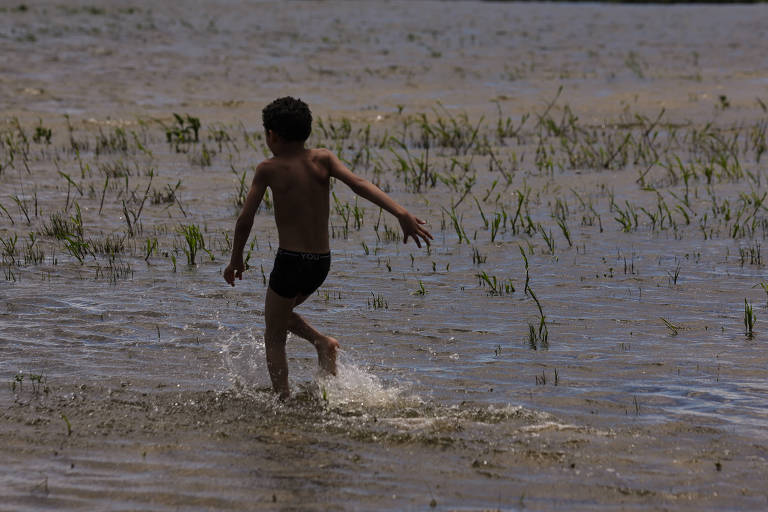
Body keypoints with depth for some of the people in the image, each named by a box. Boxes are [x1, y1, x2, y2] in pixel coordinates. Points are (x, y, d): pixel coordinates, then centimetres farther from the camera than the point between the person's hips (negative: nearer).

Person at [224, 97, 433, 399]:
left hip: (290, 261, -5)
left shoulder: (268, 170, -7)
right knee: (281, 312, 30)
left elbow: (245, 221, -7)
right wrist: (401, 213, -23)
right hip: (323, 262, 5)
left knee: (274, 338, 10)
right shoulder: (322, 159, 1)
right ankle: (322, 343, 8)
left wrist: (236, 260, 8)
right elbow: (357, 183, -14)